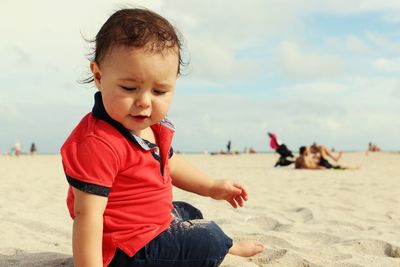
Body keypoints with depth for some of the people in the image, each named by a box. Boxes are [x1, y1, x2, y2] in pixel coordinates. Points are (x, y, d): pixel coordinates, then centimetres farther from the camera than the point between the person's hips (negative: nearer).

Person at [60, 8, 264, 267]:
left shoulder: (152, 127, -2)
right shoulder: (98, 144, -34)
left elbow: (169, 162, 18)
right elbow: (86, 215, -35)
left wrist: (212, 187, 18)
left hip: (155, 220, 9)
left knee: (189, 215, 27)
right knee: (209, 240, 0)